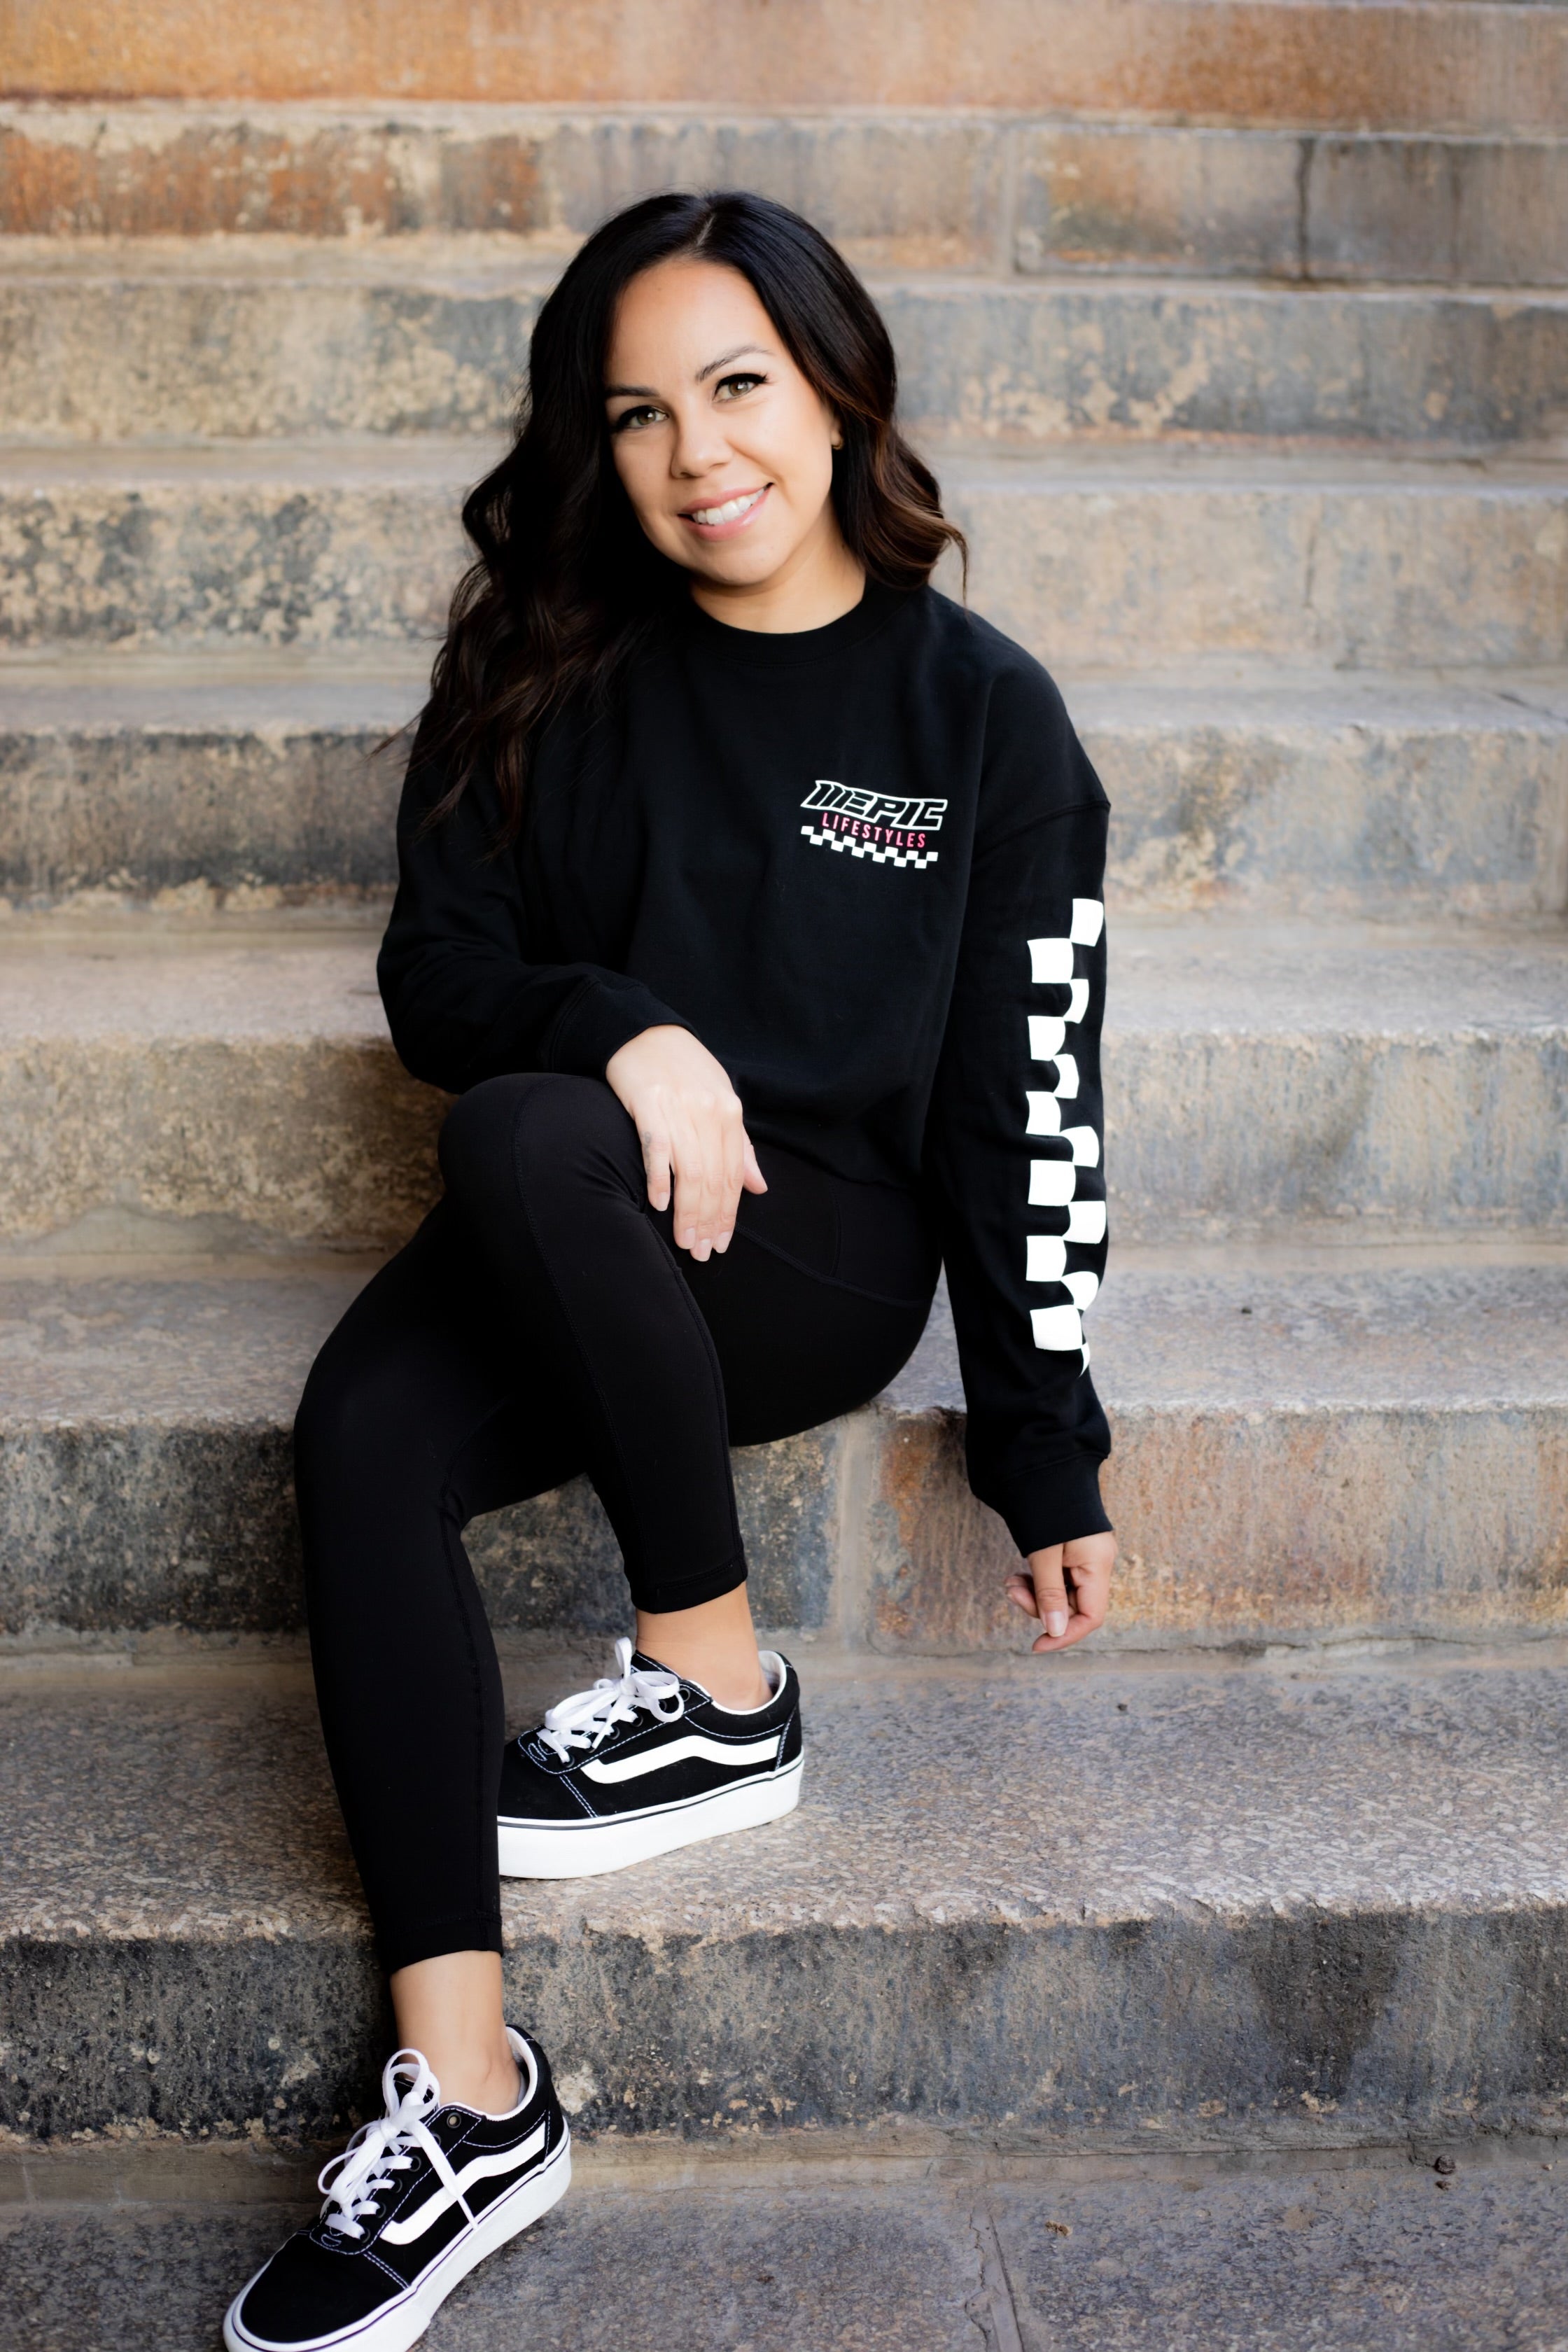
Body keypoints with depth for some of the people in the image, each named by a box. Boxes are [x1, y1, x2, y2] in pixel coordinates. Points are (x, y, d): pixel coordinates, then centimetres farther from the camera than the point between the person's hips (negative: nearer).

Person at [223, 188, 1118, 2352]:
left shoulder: (979, 711, -1)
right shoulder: (553, 676, 7)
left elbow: (1026, 1101, -1)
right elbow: (434, 972, 5)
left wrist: (1049, 1457, 0)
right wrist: (621, 1027, -18)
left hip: (827, 1251, -3)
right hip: (577, 1258, 4)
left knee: (520, 1141, -34)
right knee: (363, 1433, -28)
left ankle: (718, 1695, -17)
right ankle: (469, 2099, -28)